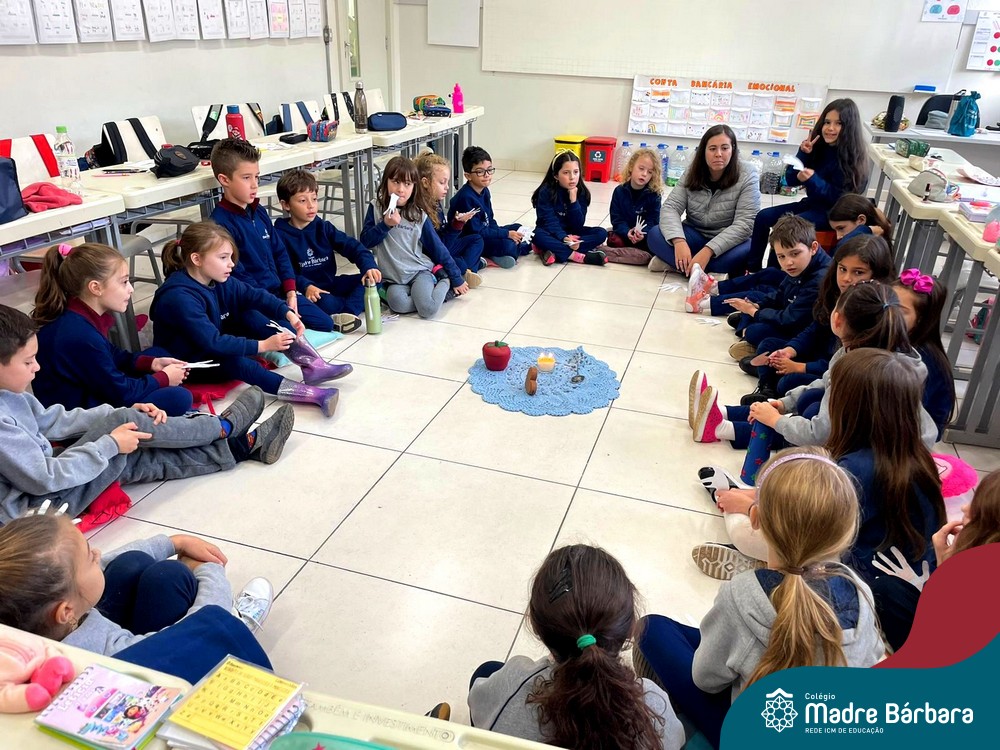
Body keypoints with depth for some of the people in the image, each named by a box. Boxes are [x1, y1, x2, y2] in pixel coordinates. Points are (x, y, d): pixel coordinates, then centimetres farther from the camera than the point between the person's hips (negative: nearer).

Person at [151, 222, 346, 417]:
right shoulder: (179, 297, -29)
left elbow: (255, 295, -2)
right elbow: (212, 343, -34)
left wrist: (288, 313, -19)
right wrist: (263, 345, -33)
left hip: (215, 349, 9)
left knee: (250, 315, -6)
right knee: (235, 361, -34)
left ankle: (312, 366, -17)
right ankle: (311, 394, -42)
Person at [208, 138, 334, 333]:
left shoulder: (259, 212, 10)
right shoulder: (220, 223, -16)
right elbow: (237, 275, -18)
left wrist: (290, 292, 2)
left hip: (279, 292, 8)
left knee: (325, 323, 2)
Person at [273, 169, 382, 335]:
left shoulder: (323, 228, 7)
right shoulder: (280, 235, -6)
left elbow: (352, 246, -4)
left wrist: (369, 267, -23)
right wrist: (305, 286, -33)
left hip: (331, 285, 6)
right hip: (307, 293, -6)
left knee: (372, 279, -12)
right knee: (325, 303, -38)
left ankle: (347, 312, -29)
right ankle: (360, 303, -14)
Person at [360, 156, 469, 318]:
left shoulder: (418, 215, 0)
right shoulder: (376, 208, 1)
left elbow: (438, 249, 5)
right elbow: (365, 241, -2)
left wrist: (456, 279, 8)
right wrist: (385, 224, -16)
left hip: (419, 271, 0)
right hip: (393, 279, 0)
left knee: (428, 308, -27)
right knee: (399, 304, -33)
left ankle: (444, 284, 4)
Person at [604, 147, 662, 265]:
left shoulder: (654, 195, -6)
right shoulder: (620, 191, -3)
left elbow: (653, 220, -8)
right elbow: (616, 218, -7)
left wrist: (643, 234, -30)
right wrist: (627, 232, -27)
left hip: (645, 235, 0)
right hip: (624, 232, 0)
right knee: (614, 241, -30)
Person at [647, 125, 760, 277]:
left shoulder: (747, 178, -13)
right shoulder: (692, 173, -3)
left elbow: (744, 224, -21)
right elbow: (670, 207, -12)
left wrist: (708, 250, -35)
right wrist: (679, 241, -33)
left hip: (728, 243, -2)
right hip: (694, 237, 3)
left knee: (749, 250, -37)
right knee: (655, 234, -23)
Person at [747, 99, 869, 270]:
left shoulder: (852, 157, -18)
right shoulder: (818, 146, -1)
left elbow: (839, 198, -20)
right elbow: (791, 180, -2)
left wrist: (813, 181, -33)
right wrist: (804, 154, -17)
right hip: (812, 203, 7)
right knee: (763, 217, -4)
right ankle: (752, 268, -2)